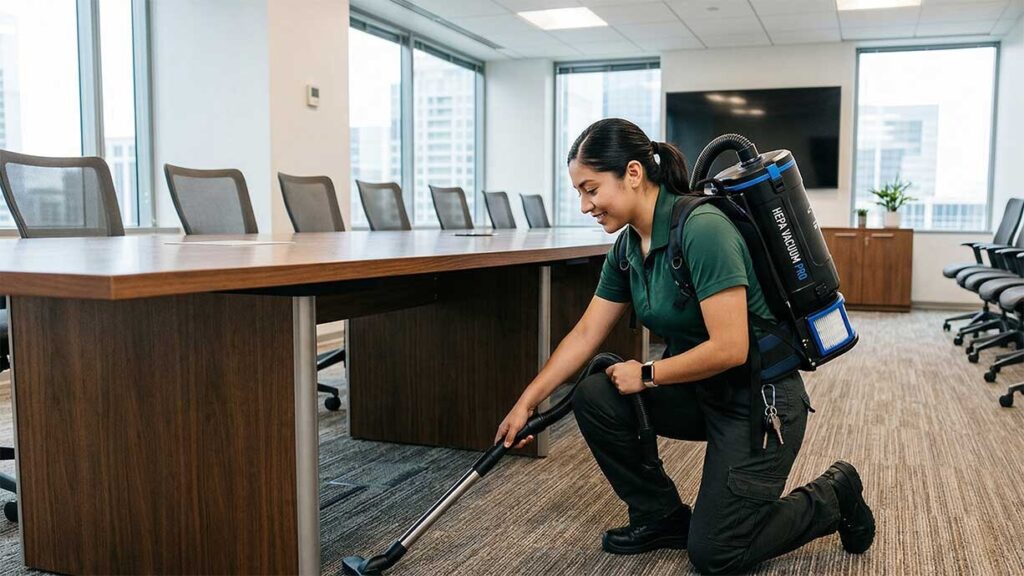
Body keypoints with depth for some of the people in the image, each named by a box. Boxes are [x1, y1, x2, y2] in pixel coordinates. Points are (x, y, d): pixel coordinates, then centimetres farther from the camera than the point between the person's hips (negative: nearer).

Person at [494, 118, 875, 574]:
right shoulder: (628, 247, -2)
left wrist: (647, 375, -16)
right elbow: (585, 335, 4)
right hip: (701, 392, 8)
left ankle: (832, 497, 18)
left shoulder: (701, 229, -27)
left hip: (761, 399, -7)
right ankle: (661, 515, 11)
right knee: (594, 397, -9)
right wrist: (526, 403, 3)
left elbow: (729, 348, -30)